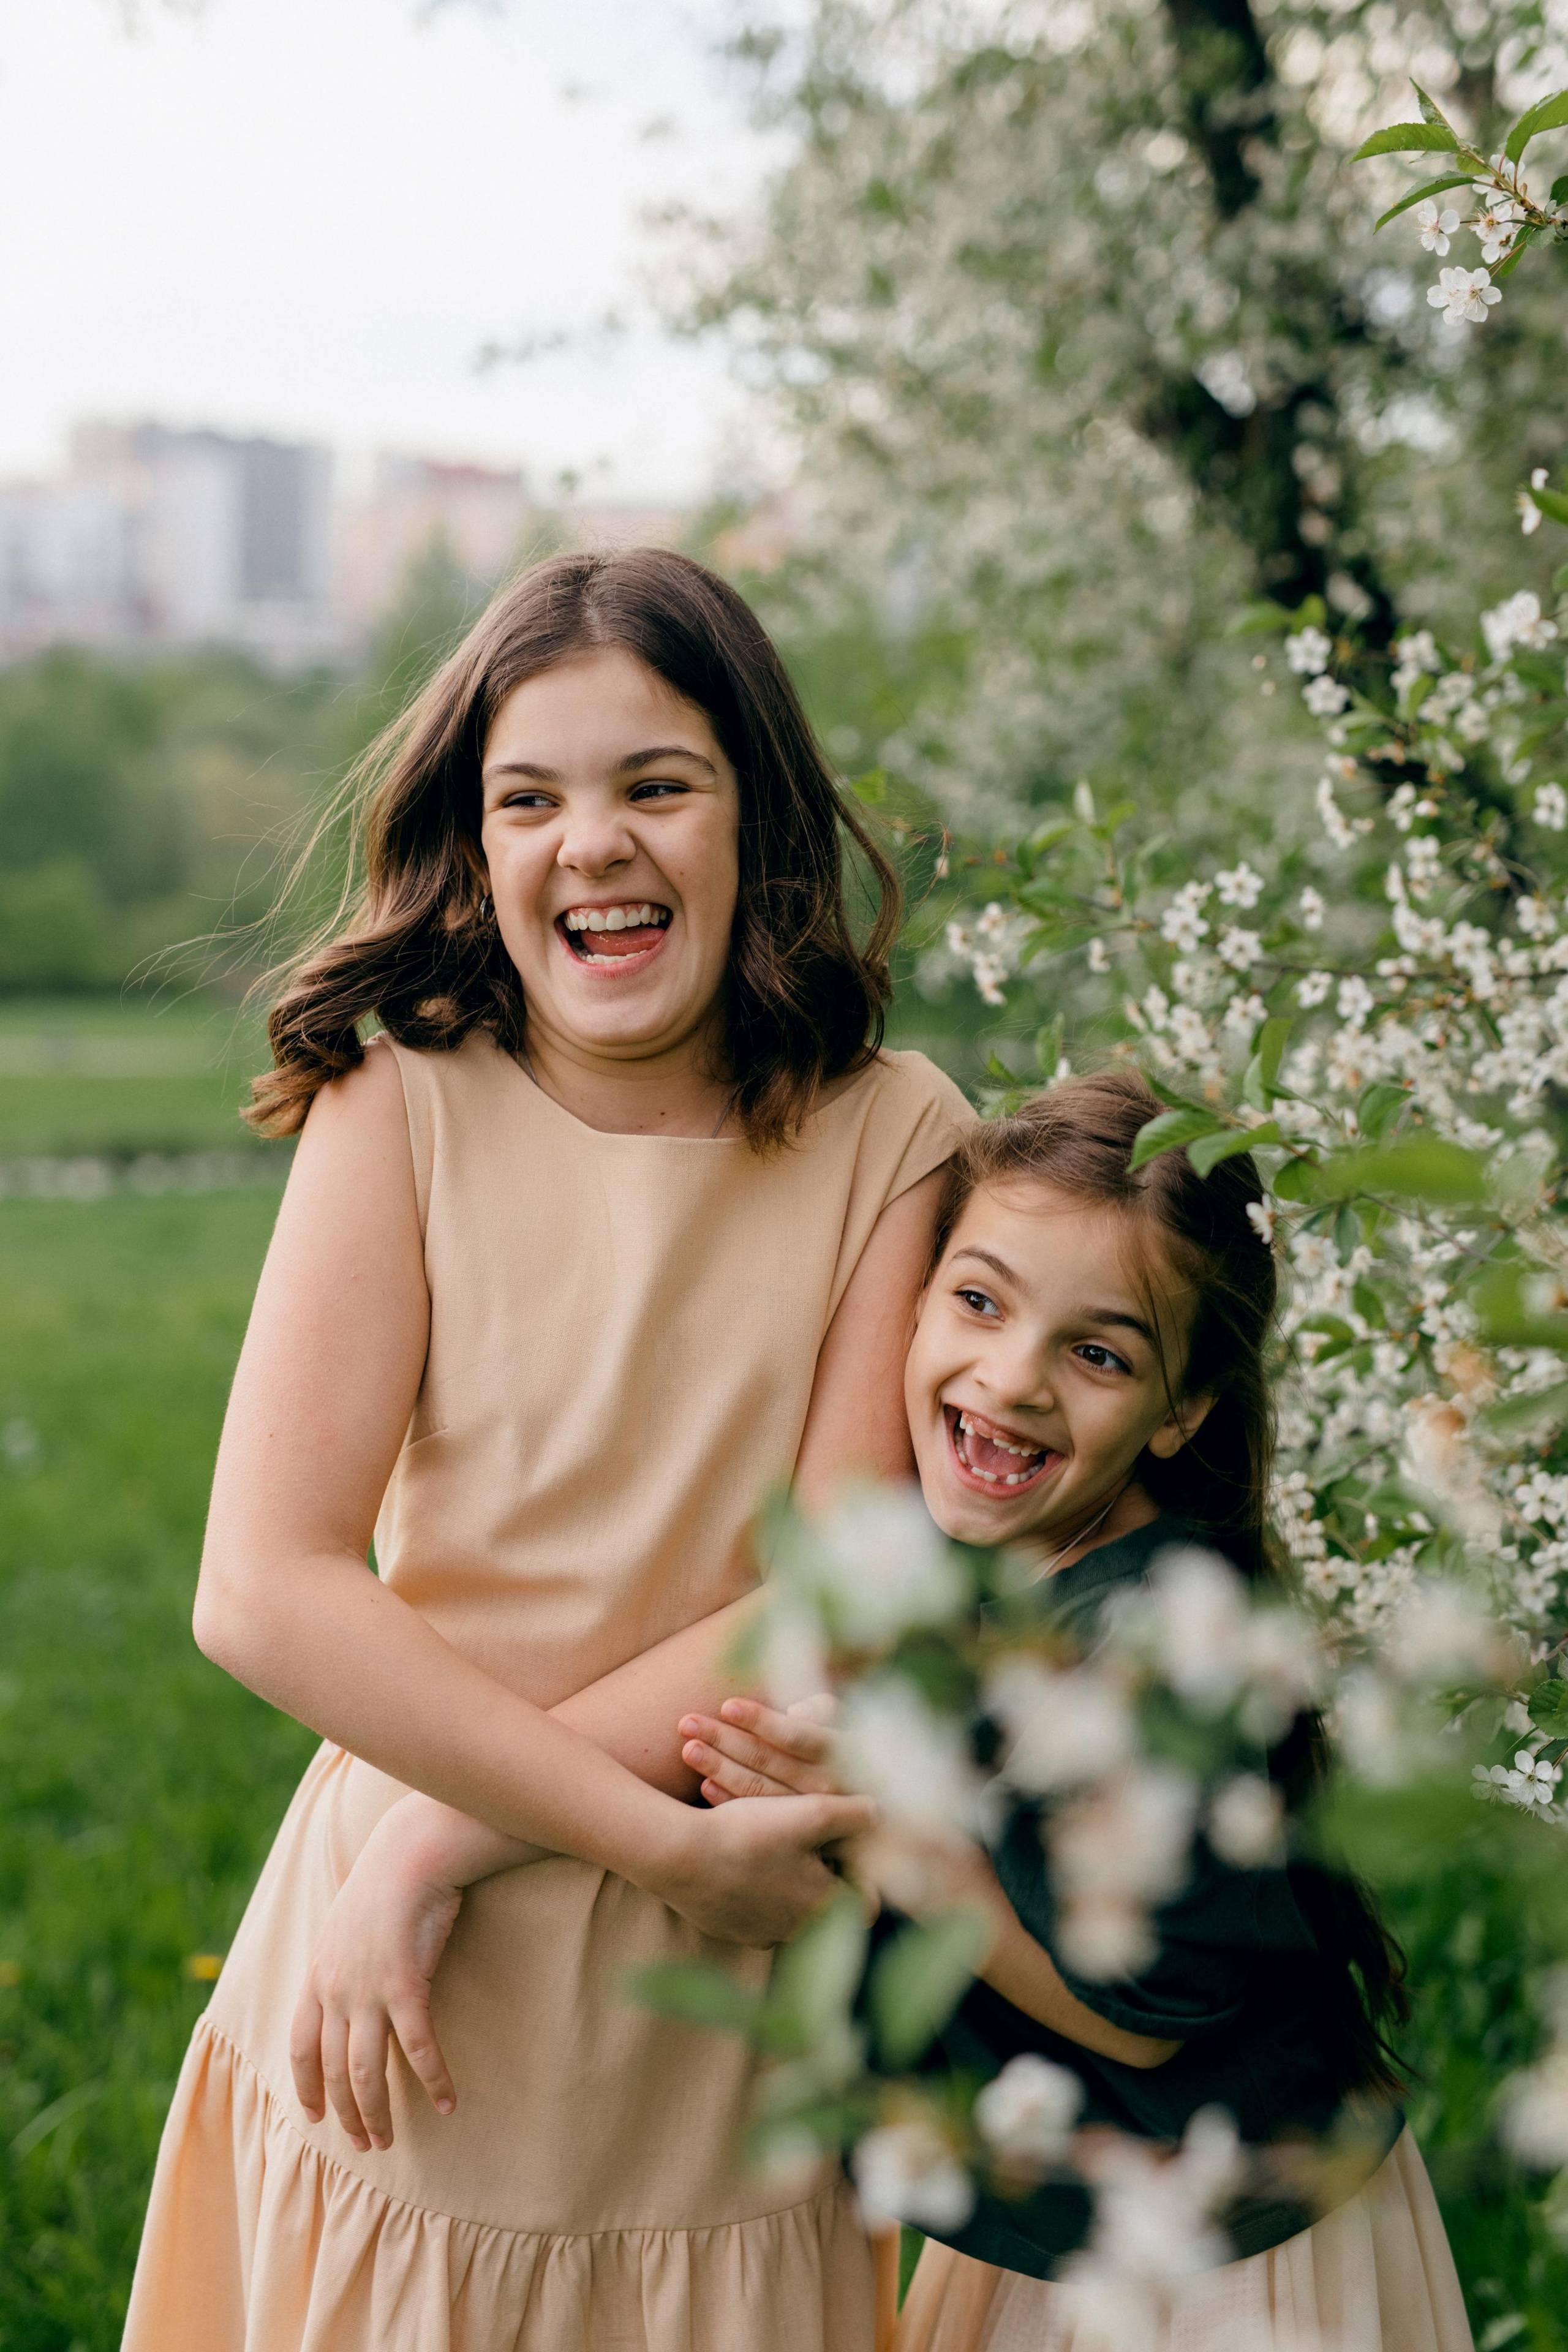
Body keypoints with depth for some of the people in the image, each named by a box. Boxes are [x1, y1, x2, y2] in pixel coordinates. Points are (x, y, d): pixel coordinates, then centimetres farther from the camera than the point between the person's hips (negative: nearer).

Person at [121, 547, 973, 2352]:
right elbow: (261, 1592, -15)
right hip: (406, 2002, 0)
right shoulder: (403, 1111, -7)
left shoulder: (892, 1139, -6)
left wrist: (434, 1853, -18)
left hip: (723, 2051, 1)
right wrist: (670, 1844, -20)